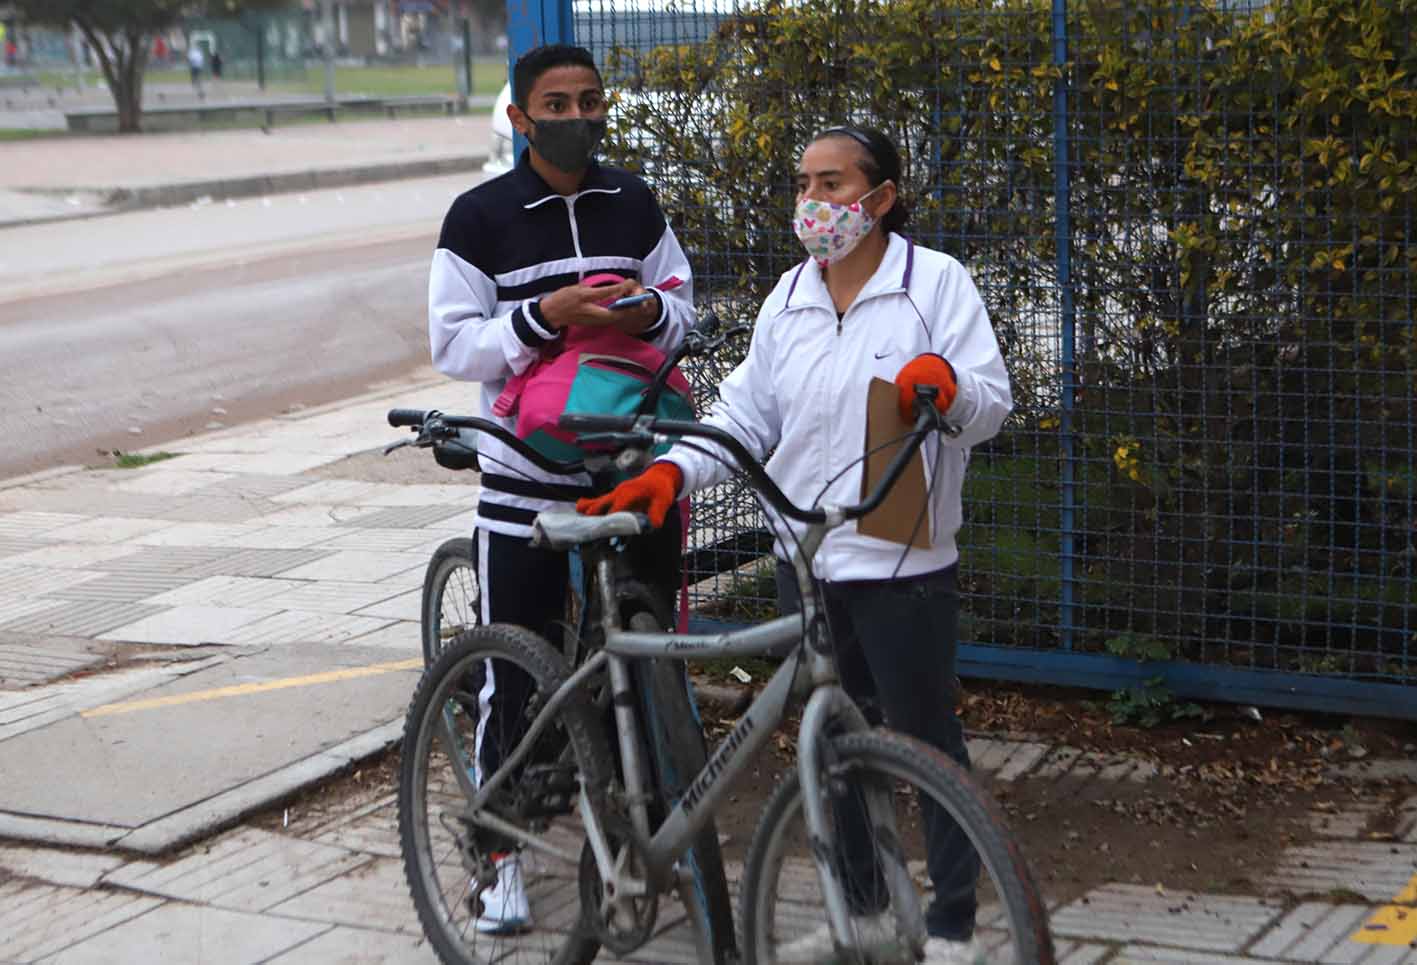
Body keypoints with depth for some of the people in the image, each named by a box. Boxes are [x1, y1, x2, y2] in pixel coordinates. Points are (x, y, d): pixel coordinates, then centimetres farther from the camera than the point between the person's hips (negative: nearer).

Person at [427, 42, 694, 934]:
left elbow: (683, 304, 13)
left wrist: (649, 312, -10)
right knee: (513, 675, 1)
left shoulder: (633, 204, 7)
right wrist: (543, 314, -23)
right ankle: (503, 853, 15)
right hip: (526, 475, -4)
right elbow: (453, 344, -9)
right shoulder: (481, 217, -6)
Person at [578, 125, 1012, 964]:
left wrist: (947, 381, -31)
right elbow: (745, 418, 9)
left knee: (929, 741, 3)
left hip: (903, 567, -6)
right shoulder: (790, 298, 10)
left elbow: (993, 407, -9)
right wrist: (671, 471, -7)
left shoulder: (937, 282, -5)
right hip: (806, 563, 6)